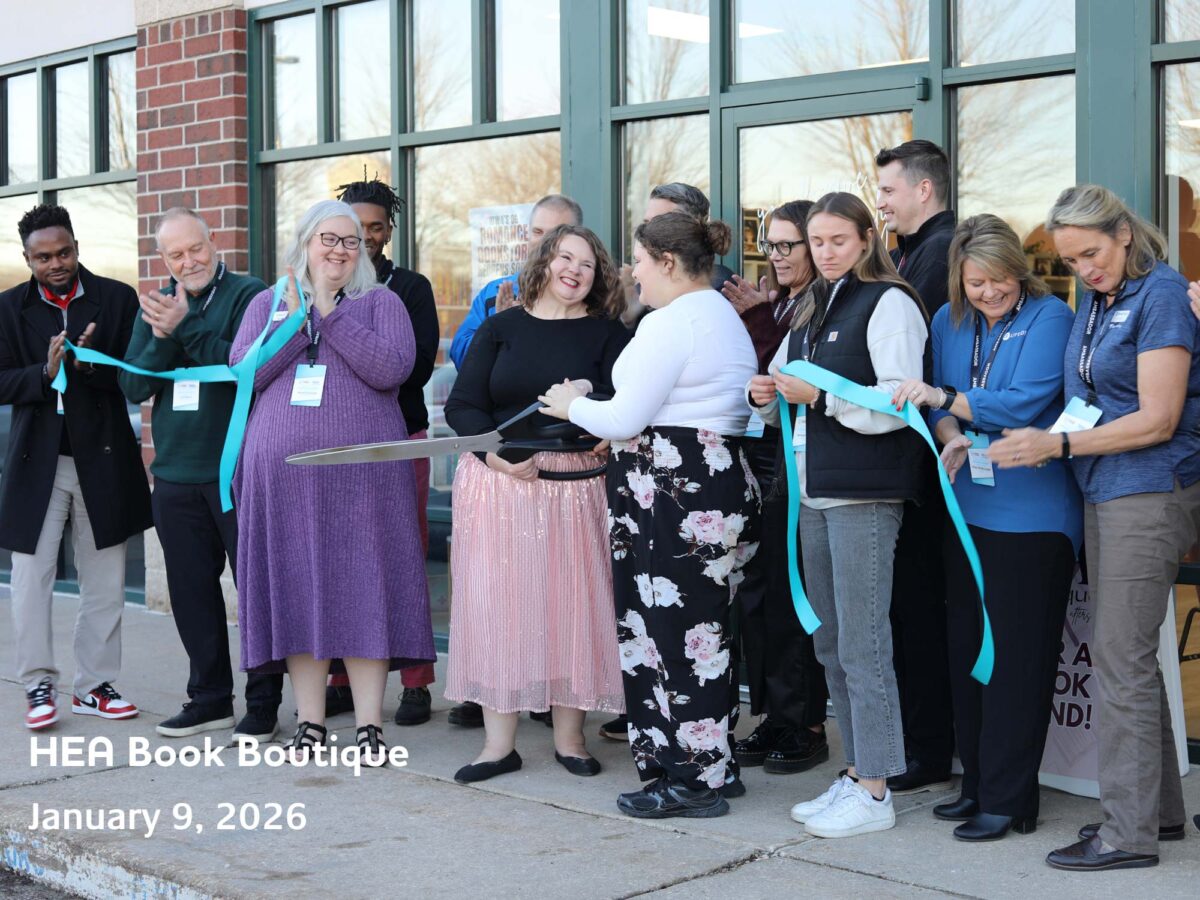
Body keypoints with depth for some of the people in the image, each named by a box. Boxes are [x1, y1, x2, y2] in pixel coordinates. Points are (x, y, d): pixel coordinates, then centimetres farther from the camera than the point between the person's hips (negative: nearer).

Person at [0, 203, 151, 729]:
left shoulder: (117, 299, 1)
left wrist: (91, 364, -20)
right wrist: (46, 371, -20)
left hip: (102, 456, 0)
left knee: (105, 581, 7)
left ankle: (94, 685, 18)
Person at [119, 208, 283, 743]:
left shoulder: (248, 296, -6)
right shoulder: (155, 306, 12)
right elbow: (132, 386, 6)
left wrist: (185, 328, -22)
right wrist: (162, 339, -10)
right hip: (175, 473, 6)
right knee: (191, 589, 12)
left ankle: (263, 704, 9)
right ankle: (209, 698, 24)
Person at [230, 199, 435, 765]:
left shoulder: (379, 302, 8)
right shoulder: (268, 304, 14)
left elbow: (391, 368, -10)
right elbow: (244, 373, 0)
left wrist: (329, 311, -10)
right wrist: (298, 317, -7)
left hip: (362, 471, -2)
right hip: (284, 470, 2)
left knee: (363, 587, -3)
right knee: (296, 588, 2)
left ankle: (369, 723, 2)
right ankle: (309, 721, 11)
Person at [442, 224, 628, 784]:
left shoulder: (606, 333, 7)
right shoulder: (501, 328, 9)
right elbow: (462, 405, 3)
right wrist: (496, 451, -14)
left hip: (575, 485, -1)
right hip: (497, 480, 1)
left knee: (571, 602, 2)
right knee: (495, 601, -1)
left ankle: (569, 736, 14)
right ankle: (499, 742, 7)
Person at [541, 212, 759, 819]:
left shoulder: (670, 321, -13)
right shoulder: (726, 318, 19)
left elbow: (626, 418, -14)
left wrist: (574, 407, 4)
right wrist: (608, 426, 19)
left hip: (673, 498, -10)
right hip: (721, 482, 10)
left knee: (672, 635, -3)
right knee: (704, 631, 14)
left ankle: (689, 779, 3)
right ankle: (711, 766, 21)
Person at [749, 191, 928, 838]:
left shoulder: (888, 302, -6)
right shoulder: (813, 310, 20)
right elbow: (792, 396, 26)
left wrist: (821, 395, -20)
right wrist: (769, 394, 4)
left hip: (864, 494, -9)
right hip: (815, 492, 9)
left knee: (862, 644, -7)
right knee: (830, 642, 12)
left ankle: (875, 792, -1)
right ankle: (856, 771, 22)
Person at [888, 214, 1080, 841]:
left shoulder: (1049, 317, -7)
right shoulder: (950, 322, 12)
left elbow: (1026, 402, -17)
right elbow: (939, 403, 13)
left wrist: (944, 399, -16)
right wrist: (951, 439, -8)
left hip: (1031, 513, -6)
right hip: (967, 504, 7)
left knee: (1017, 657, -2)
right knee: (964, 645, 11)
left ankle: (1008, 800, 6)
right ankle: (977, 782, 24)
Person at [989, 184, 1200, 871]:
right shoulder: (1095, 302, 13)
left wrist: (1058, 444, -18)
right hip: (1102, 492, 8)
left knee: (1120, 658, -7)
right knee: (1129, 656, 13)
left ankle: (1130, 833, 0)